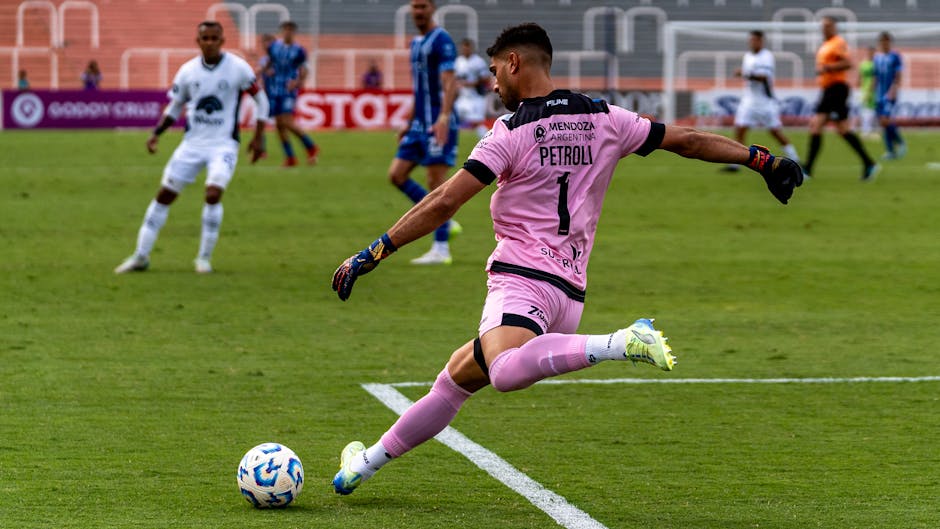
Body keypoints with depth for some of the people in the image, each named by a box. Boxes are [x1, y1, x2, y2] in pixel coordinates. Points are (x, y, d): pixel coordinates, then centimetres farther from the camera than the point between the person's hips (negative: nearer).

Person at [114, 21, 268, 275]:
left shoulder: (238, 68, -8)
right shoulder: (188, 71, 1)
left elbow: (261, 100, 2)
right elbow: (175, 106, 14)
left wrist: (257, 138, -2)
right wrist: (157, 133, 0)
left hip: (223, 145, -3)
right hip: (192, 143, 3)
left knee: (213, 194, -23)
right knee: (164, 195, 1)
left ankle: (204, 258, -7)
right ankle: (141, 256, 11)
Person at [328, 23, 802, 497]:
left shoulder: (512, 132, -4)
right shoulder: (604, 120, 12)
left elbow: (444, 203, -10)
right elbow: (686, 140, 17)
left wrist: (373, 253, -7)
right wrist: (760, 158, 27)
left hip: (523, 278, -9)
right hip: (571, 291, 9)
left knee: (505, 372, -38)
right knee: (455, 379, 21)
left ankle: (620, 343, -44)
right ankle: (370, 461, 27)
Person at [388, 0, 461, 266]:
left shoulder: (441, 40, -11)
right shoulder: (416, 43, 17)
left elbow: (449, 82, -21)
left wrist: (444, 117, -33)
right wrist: (408, 122, 25)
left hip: (438, 124, -9)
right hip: (420, 124, 9)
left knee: (435, 181, -8)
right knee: (396, 174, 5)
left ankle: (441, 250, -3)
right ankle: (444, 223, 12)